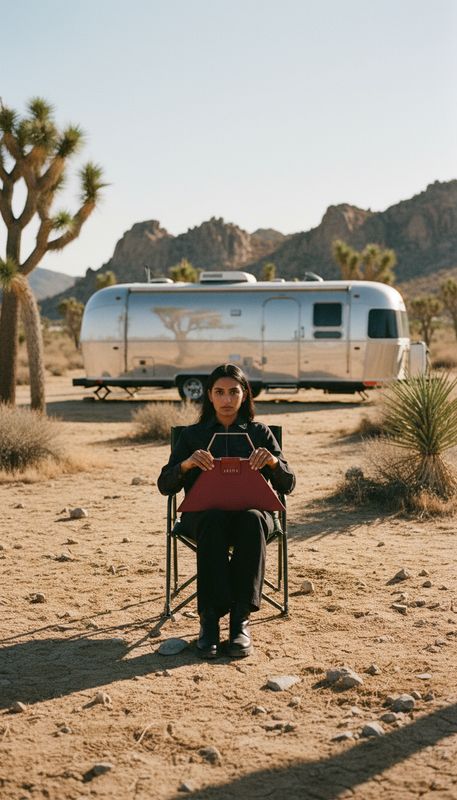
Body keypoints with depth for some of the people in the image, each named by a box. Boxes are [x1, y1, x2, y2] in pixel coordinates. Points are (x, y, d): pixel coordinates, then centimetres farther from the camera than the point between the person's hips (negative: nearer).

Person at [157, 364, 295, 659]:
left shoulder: (260, 433, 15)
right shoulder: (192, 435, 14)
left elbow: (288, 485, 6)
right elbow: (165, 486, 3)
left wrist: (273, 461, -17)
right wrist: (187, 464, -19)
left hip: (251, 510, 0)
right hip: (203, 512, 0)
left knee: (251, 520, -37)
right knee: (213, 522, -38)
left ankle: (241, 618, -36)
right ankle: (209, 619, -38)